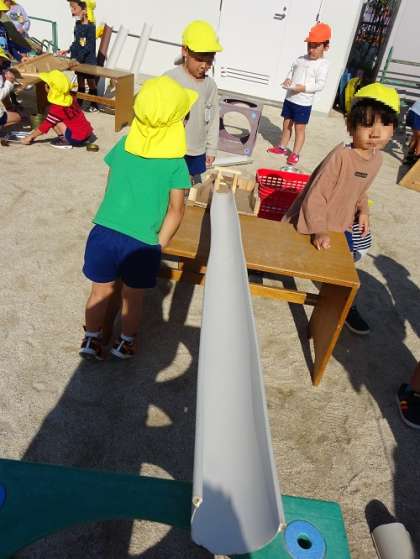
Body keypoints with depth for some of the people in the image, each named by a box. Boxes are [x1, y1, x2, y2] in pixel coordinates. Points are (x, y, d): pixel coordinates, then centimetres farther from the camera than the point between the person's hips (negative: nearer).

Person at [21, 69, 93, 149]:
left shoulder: (56, 108, -16)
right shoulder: (70, 98, 2)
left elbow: (45, 125, -8)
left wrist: (30, 137, 3)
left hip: (77, 138, -8)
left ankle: (66, 142, -4)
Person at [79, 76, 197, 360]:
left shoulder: (123, 145, 4)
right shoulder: (176, 162, -6)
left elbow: (110, 189, 12)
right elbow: (176, 211, -6)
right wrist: (158, 244, 4)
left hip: (103, 233, 3)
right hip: (142, 244, -3)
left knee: (101, 291, 21)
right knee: (133, 298, 19)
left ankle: (92, 339, 39)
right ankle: (126, 342, 39)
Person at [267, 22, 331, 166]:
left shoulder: (322, 64, -11)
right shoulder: (300, 59, 8)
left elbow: (320, 84, -18)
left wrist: (304, 88, -27)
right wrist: (288, 80, -6)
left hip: (304, 102, -6)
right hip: (289, 98, 6)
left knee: (299, 128, 0)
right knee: (286, 124, 15)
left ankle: (295, 153, 8)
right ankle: (282, 147, 28)